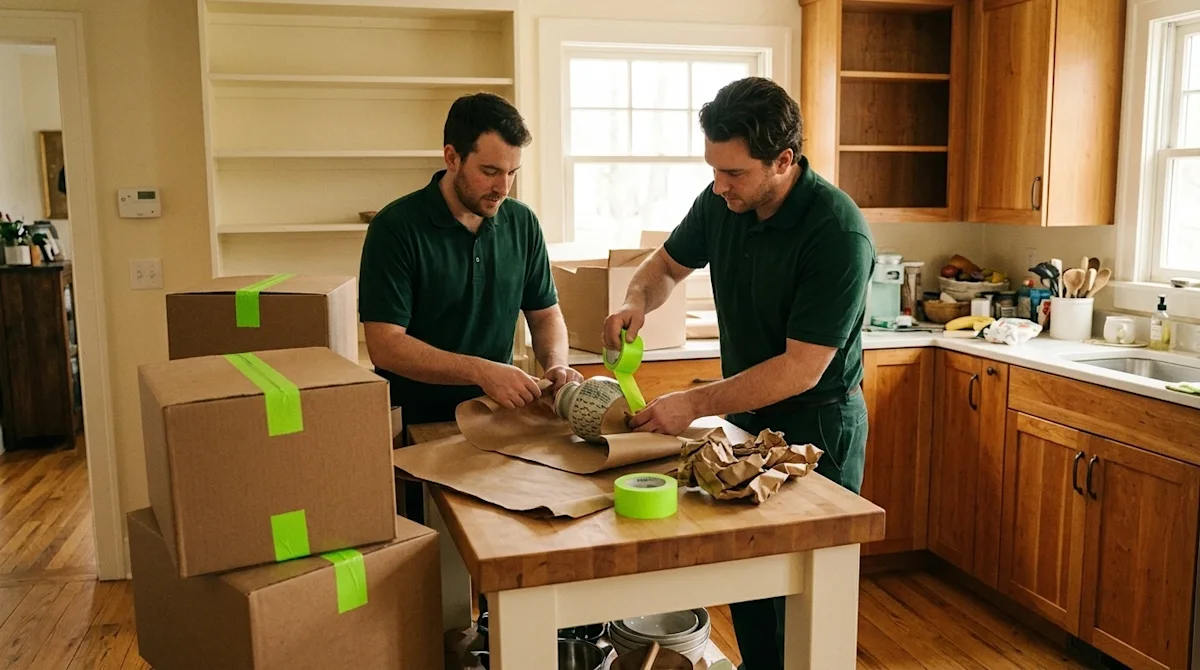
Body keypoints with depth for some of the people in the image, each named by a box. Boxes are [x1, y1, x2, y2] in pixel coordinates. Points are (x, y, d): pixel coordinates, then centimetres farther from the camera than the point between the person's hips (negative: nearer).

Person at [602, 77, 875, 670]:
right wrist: (636, 299, -11)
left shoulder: (837, 233, -26)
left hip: (817, 426, -6)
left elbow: (802, 369, -27)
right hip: (746, 415, 6)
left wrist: (694, 405, -27)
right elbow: (667, 263, 12)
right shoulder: (721, 202, -6)